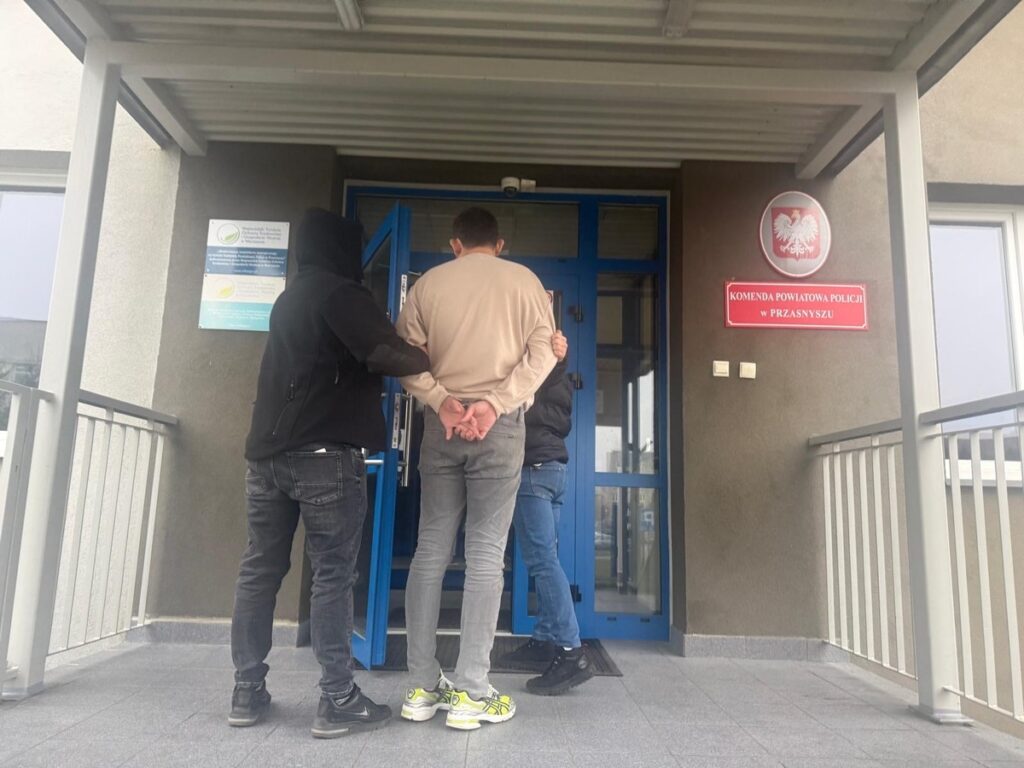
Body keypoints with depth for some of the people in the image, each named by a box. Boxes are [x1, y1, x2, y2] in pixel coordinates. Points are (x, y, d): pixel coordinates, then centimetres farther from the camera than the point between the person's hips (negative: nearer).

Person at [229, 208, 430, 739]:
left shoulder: (290, 298, 22)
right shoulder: (339, 293, -5)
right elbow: (385, 355, -19)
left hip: (268, 451, 8)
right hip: (324, 453, -8)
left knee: (260, 569, 9)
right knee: (332, 573, -4)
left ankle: (247, 693, 16)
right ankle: (338, 702, 1)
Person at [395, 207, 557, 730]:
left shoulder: (429, 282, 10)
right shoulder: (524, 281, 7)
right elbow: (542, 350, -4)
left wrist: (441, 401, -8)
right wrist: (495, 403, -11)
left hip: (441, 423, 2)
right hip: (499, 424, -2)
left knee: (430, 551, 7)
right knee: (486, 556, 0)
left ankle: (422, 686, 13)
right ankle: (470, 693, 3)